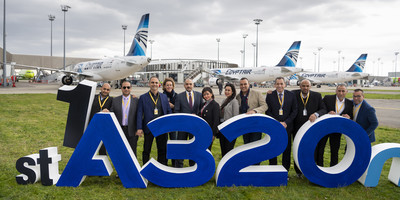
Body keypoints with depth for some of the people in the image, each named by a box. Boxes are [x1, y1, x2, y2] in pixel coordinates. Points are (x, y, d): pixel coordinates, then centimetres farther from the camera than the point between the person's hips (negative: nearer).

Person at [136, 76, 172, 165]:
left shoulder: (164, 96, 10)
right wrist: (139, 128, -11)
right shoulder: (143, 97, 2)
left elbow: (169, 111, 12)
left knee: (162, 150, 10)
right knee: (146, 150, 7)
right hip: (148, 127, -2)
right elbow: (139, 113, -3)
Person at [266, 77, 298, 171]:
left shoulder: (291, 95, 3)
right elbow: (268, 112, -1)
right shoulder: (270, 95, 0)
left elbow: (294, 111, 2)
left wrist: (286, 123, -9)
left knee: (287, 150, 7)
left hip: (287, 127, 1)